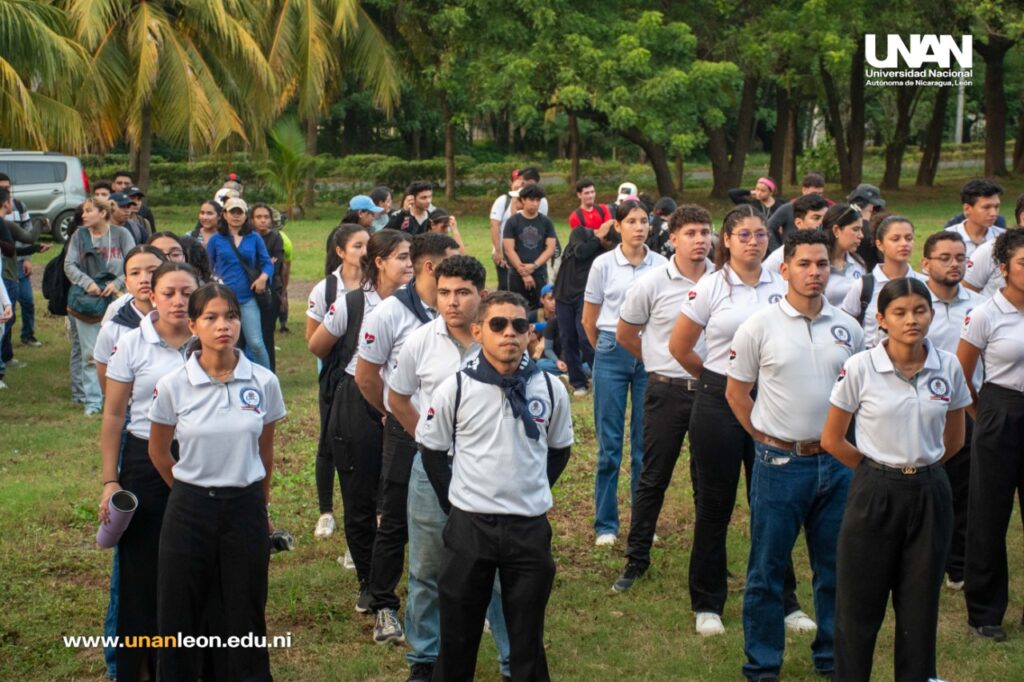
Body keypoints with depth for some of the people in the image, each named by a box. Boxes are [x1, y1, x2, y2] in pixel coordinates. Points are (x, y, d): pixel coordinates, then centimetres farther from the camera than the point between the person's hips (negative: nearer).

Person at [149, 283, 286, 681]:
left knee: (244, 617, 8)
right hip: (190, 511, -1)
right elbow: (158, 452, 7)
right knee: (182, 617, 7)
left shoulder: (264, 382, -5)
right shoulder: (173, 386, -8)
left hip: (246, 509, 1)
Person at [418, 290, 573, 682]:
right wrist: (454, 503, 4)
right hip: (468, 526, -1)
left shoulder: (550, 389, -2)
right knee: (458, 634, 10)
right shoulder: (455, 389, -7)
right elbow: (431, 449, 5)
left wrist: (533, 494, 10)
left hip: (530, 528, 1)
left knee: (528, 636, 11)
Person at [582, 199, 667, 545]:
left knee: (646, 442, 6)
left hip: (651, 355, 1)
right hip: (612, 354, -1)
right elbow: (589, 320, 9)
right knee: (609, 442, 3)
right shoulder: (603, 264, -1)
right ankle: (606, 524, 12)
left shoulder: (661, 265, 1)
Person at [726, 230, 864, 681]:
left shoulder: (847, 328, 4)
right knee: (767, 570, 4)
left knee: (835, 567, 12)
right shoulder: (760, 326, -6)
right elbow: (736, 391, 2)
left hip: (835, 462, 3)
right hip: (779, 462, -3)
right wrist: (768, 439, 3)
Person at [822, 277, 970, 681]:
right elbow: (832, 440, -2)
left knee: (920, 606, 9)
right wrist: (881, 469, 5)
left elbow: (953, 441, 14)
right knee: (860, 605, 5)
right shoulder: (860, 368, -9)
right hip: (875, 495, -2)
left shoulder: (948, 368, -1)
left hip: (929, 496, 2)